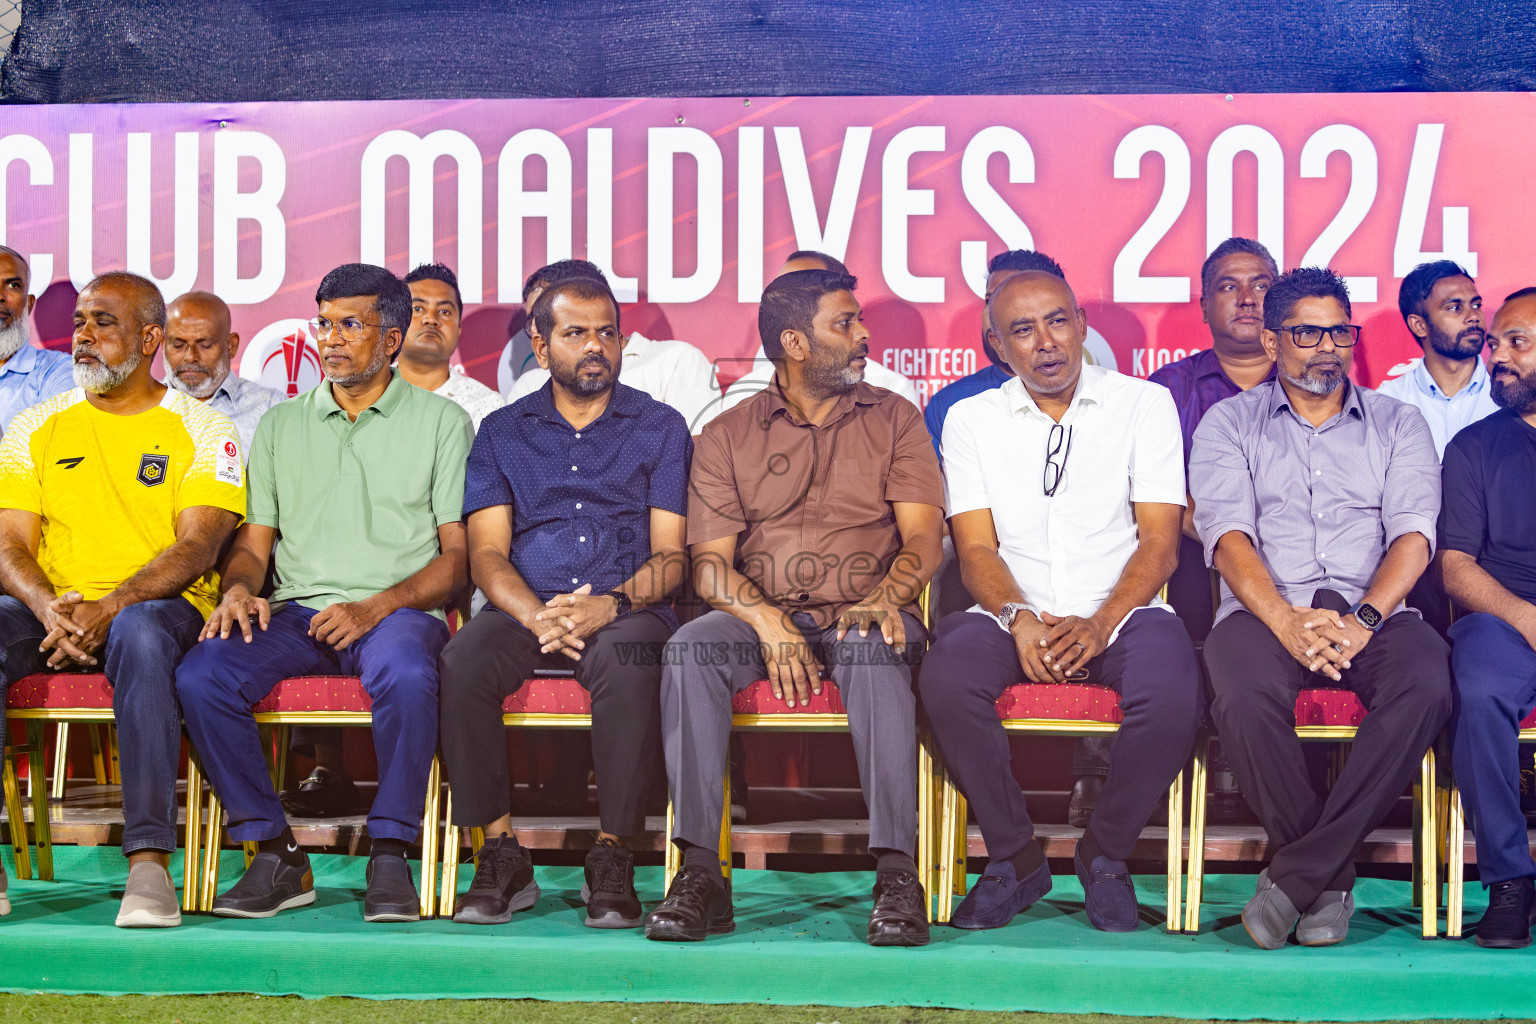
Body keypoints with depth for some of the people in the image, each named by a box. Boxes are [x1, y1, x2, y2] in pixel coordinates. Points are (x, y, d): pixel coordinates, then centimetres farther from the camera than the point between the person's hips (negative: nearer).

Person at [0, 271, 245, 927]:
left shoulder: (203, 430, 5)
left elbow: (198, 547, -7)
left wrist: (108, 608, -22)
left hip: (162, 605, -3)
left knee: (140, 634, -39)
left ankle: (150, 859, -41)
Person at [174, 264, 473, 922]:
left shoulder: (442, 422, 9)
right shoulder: (280, 425, 20)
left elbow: (459, 555, 2)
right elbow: (252, 543, 18)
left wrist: (376, 606, -14)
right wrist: (239, 588, -7)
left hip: (399, 610, -3)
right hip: (296, 612, 3)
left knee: (406, 674, -39)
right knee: (200, 675, -26)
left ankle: (389, 855, -22)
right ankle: (276, 855, -14)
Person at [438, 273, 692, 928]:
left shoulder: (660, 427, 13)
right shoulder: (502, 432, 16)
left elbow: (671, 554, 5)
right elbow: (487, 554, 6)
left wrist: (612, 603, -17)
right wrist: (537, 616, -15)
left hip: (626, 610, -1)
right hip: (524, 611, 2)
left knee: (628, 662, -37)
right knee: (462, 662, -31)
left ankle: (611, 857, -24)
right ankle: (502, 856, -19)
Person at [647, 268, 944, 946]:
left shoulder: (893, 419, 12)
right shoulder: (727, 436, 11)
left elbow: (923, 540, 1)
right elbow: (710, 563, 1)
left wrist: (882, 600, -21)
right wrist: (768, 622, -19)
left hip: (862, 616, -1)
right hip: (762, 617, 1)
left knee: (874, 649, -36)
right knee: (690, 647, -30)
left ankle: (896, 871, -37)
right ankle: (699, 872, -31)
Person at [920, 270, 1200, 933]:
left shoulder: (1145, 404, 7)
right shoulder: (970, 419, 11)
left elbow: (1159, 543, 0)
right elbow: (976, 548, 4)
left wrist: (1100, 625, -17)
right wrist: (1017, 619, -17)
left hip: (1122, 612, -1)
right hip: (1013, 616, 1)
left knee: (1172, 695, -33)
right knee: (946, 680, -31)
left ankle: (1105, 854, -6)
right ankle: (1014, 856, -9)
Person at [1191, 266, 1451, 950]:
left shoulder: (1397, 424, 19)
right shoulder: (1229, 423, 15)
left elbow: (1414, 532, 4)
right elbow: (1226, 534, 0)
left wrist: (1364, 618, -16)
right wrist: (1287, 621, -19)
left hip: (1372, 611, 1)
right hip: (1265, 609, -1)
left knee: (1426, 686, -34)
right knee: (1245, 696, -36)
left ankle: (1297, 871, -25)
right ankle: (1331, 880, -16)